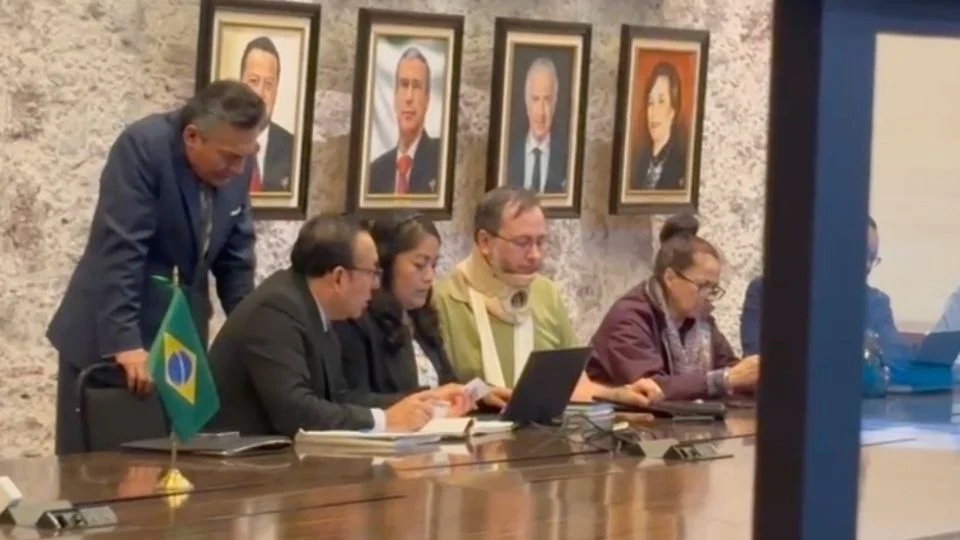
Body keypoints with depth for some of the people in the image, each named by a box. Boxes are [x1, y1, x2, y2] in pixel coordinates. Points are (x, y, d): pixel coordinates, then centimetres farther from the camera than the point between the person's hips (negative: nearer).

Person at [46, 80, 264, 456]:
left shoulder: (235, 164, 0)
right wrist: (125, 342, -30)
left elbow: (236, 256, 9)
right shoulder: (142, 147, -19)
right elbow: (119, 252, -25)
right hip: (109, 339, -5)